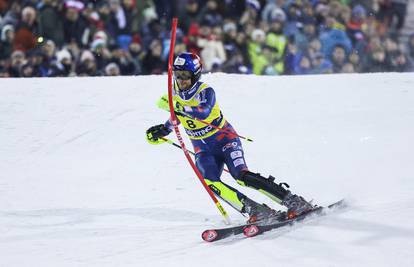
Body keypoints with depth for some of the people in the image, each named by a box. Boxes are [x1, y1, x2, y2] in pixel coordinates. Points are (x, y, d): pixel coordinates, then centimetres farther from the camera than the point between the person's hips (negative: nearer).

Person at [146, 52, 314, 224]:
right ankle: (255, 210, -23)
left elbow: (204, 112, -41)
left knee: (241, 175, -26)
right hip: (203, 150, 5)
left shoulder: (205, 91, -19)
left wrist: (180, 107, -52)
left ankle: (294, 202, -19)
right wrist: (163, 130, 5)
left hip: (224, 140, -5)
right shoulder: (175, 92, -1)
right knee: (210, 183, -23)